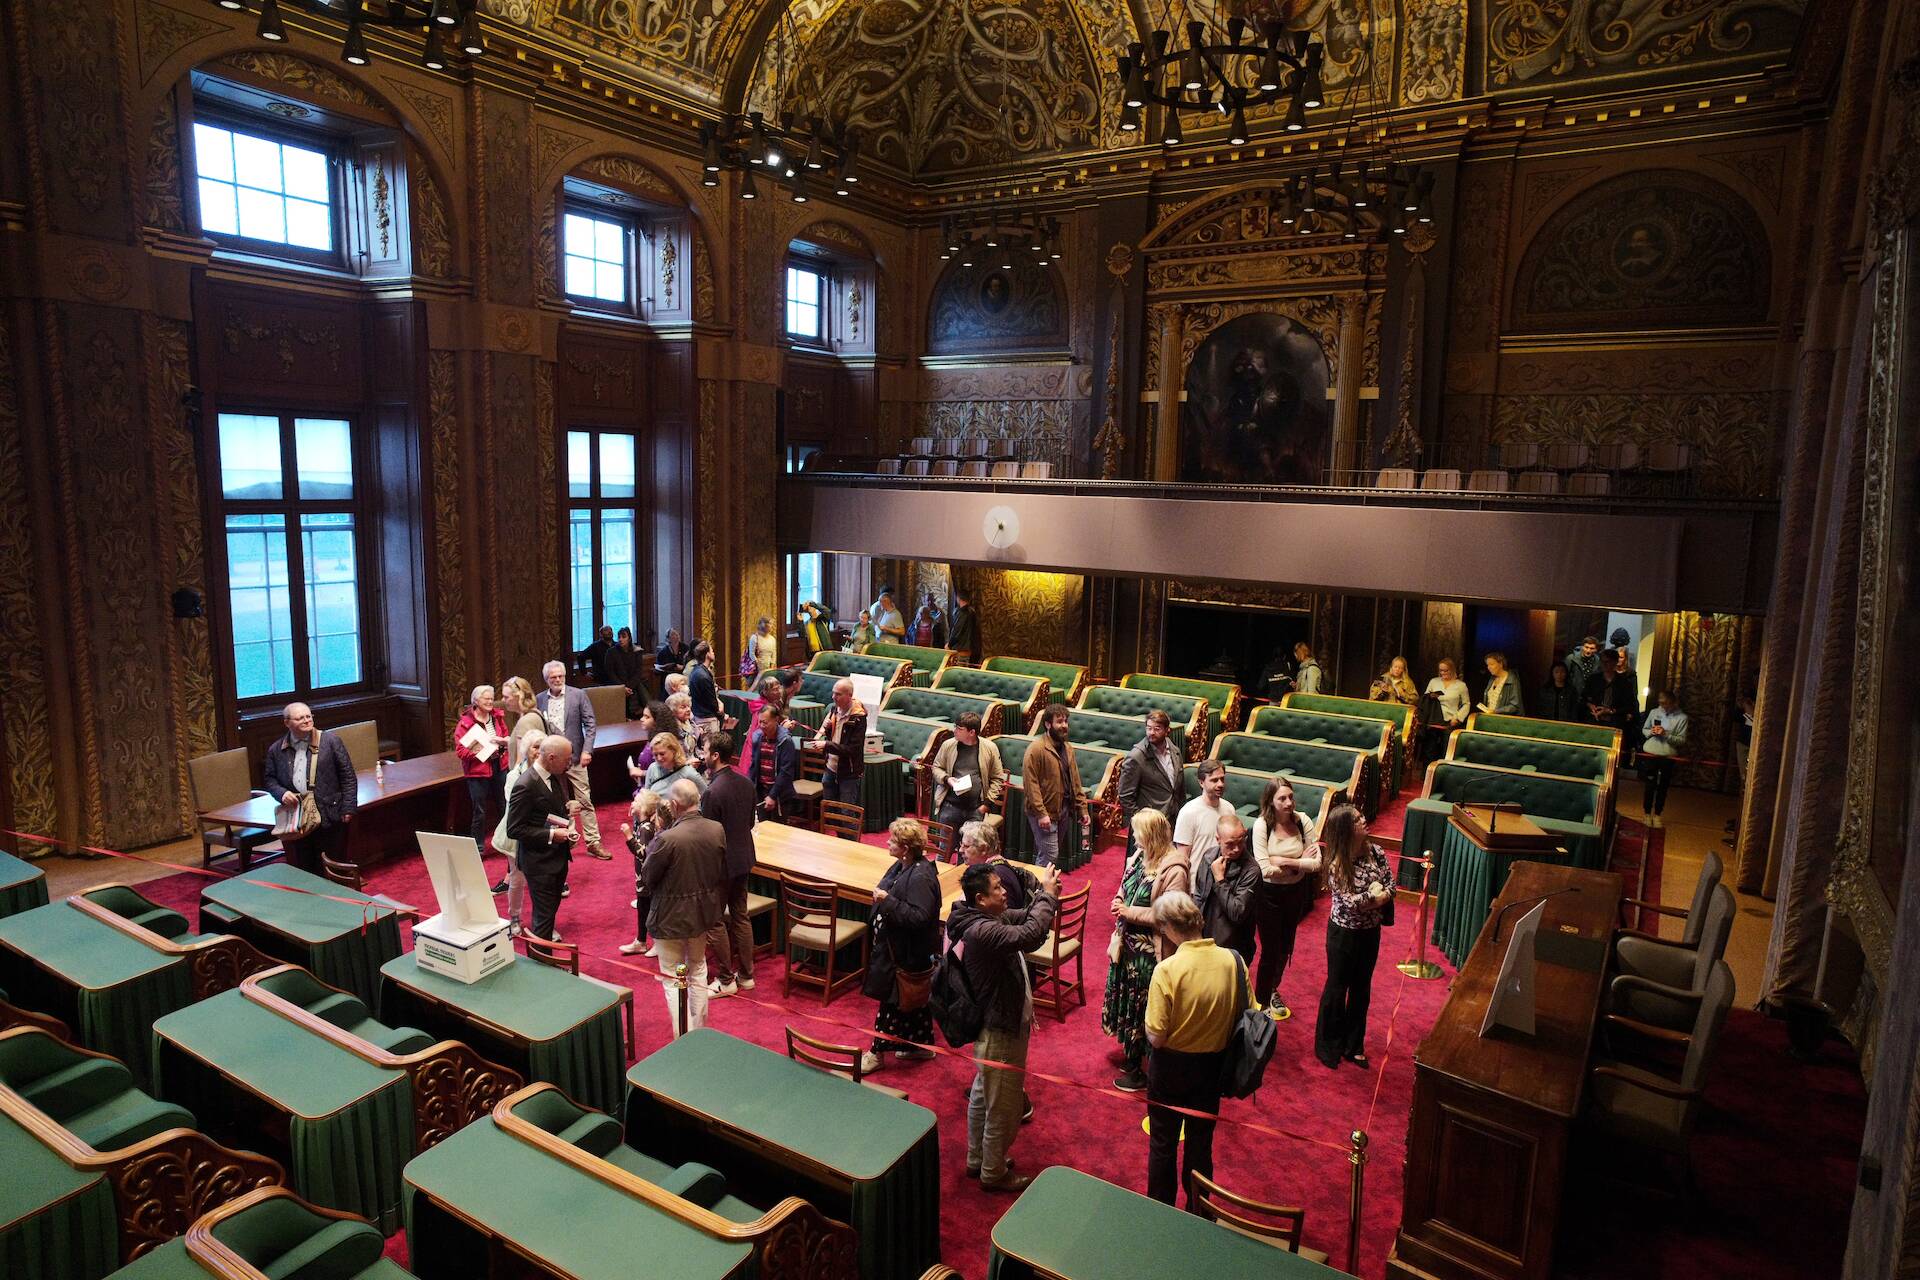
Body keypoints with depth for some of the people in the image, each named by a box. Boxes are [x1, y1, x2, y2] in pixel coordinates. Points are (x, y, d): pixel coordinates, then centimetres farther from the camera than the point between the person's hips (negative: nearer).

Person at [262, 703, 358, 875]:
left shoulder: (331, 741, -1)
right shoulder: (276, 750, 8)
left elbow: (348, 777, -1)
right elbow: (270, 779, 16)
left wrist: (348, 808, -7)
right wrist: (281, 793, -6)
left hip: (328, 818, -3)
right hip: (294, 821, 3)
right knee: (301, 870, 10)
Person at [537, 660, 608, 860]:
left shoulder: (578, 695, -2)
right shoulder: (539, 699, 3)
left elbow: (590, 724, -3)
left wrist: (587, 750, -10)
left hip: (574, 757, -2)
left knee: (585, 801, 1)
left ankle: (593, 843, 6)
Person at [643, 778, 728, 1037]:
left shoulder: (667, 839, -28)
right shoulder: (717, 830, -11)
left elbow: (646, 879, -14)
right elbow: (723, 874, 2)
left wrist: (652, 845, -2)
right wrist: (718, 904, 16)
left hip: (671, 918, -6)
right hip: (704, 913, 6)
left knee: (673, 980, 11)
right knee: (698, 971, 24)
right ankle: (699, 1031, 36)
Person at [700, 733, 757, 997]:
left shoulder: (713, 792, -25)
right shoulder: (746, 782, -1)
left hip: (721, 863, -8)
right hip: (744, 858, 8)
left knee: (714, 921, 7)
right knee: (740, 915, 18)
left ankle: (726, 980, 16)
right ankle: (746, 974, 27)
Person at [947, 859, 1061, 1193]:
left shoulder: (995, 918, -2)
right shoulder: (981, 931, -32)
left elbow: (1027, 917, 7)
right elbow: (1030, 936, -44)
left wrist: (1044, 892, -13)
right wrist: (1047, 894, -31)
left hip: (993, 1026, 10)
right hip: (1000, 1032, -10)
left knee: (982, 1096, 25)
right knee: (1003, 1108, 9)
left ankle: (978, 1159, 43)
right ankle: (994, 1173, 28)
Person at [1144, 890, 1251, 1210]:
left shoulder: (1167, 970, -28)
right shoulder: (1232, 960, -15)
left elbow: (1156, 1037, -24)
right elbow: (1244, 1016, -2)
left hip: (1171, 1066, -3)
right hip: (1213, 1064, 4)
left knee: (1163, 1142, 18)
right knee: (1201, 1142, 22)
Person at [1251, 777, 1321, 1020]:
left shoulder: (1302, 821, -13)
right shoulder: (1261, 825, -22)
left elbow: (1317, 863, -15)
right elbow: (1265, 870, -26)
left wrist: (1284, 861, -23)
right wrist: (1300, 862, -17)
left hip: (1295, 892, 4)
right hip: (1269, 894, -4)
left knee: (1285, 947, 22)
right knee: (1270, 950, 6)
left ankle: (1272, 990, 48)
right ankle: (1261, 1002, 29)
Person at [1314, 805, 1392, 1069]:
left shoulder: (1375, 852, -8)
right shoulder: (1336, 864, -23)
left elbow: (1390, 884, -3)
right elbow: (1348, 901, -24)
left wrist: (1382, 896, -22)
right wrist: (1373, 894, -14)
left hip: (1371, 931, 5)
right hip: (1344, 932, -5)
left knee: (1361, 988, 17)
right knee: (1337, 988, 10)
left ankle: (1353, 1045, 34)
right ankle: (1328, 1046, 28)